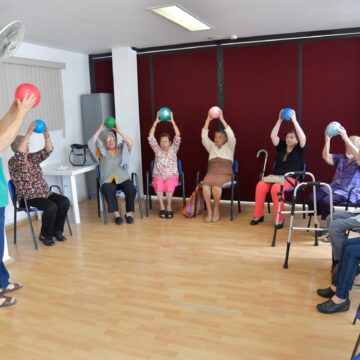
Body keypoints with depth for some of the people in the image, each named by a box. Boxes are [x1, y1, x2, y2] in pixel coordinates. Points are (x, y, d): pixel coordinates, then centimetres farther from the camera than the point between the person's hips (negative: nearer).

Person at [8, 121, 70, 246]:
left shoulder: (33, 157, 12)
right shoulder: (13, 162, -7)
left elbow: (47, 150, 0)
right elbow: (20, 154, -29)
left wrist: (46, 135, -18)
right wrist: (28, 133, -35)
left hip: (44, 193, 7)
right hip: (28, 198, -6)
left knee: (65, 202, -15)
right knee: (51, 207, -30)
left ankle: (56, 230, 3)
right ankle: (45, 235, -7)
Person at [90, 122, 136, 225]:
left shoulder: (121, 148, 14)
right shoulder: (102, 150, 12)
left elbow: (130, 144, -6)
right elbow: (91, 143, -4)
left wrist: (119, 131, -5)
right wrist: (100, 129, 1)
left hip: (122, 177, 1)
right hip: (108, 179, -1)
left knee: (131, 189, -29)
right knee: (108, 190, -35)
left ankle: (129, 213, -12)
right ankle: (116, 214, -22)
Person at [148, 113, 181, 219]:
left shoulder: (173, 149, 9)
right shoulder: (157, 150, 11)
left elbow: (178, 136, -5)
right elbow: (150, 137, 0)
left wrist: (172, 121, -9)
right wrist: (156, 122, -4)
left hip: (171, 175, -1)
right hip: (158, 175, 1)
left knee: (170, 183, -36)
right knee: (158, 183, -34)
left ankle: (169, 206, -26)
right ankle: (162, 206, -25)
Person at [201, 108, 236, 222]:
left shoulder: (229, 146, 10)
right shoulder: (211, 146, 19)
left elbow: (231, 136, -10)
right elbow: (204, 137, 3)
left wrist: (222, 119, -13)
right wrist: (208, 120, -4)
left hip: (225, 173, -3)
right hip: (211, 172, 3)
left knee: (216, 185, -36)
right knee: (205, 184, -32)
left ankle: (216, 209, -15)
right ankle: (209, 210, -23)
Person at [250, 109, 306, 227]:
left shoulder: (299, 149, 4)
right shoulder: (282, 146, 15)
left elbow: (303, 138, -15)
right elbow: (273, 136, 1)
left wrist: (294, 121, -18)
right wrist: (280, 120, -5)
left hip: (291, 178, -4)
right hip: (275, 176, 4)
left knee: (276, 188, -36)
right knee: (260, 186, -26)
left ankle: (280, 219, -24)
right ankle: (258, 215, -15)